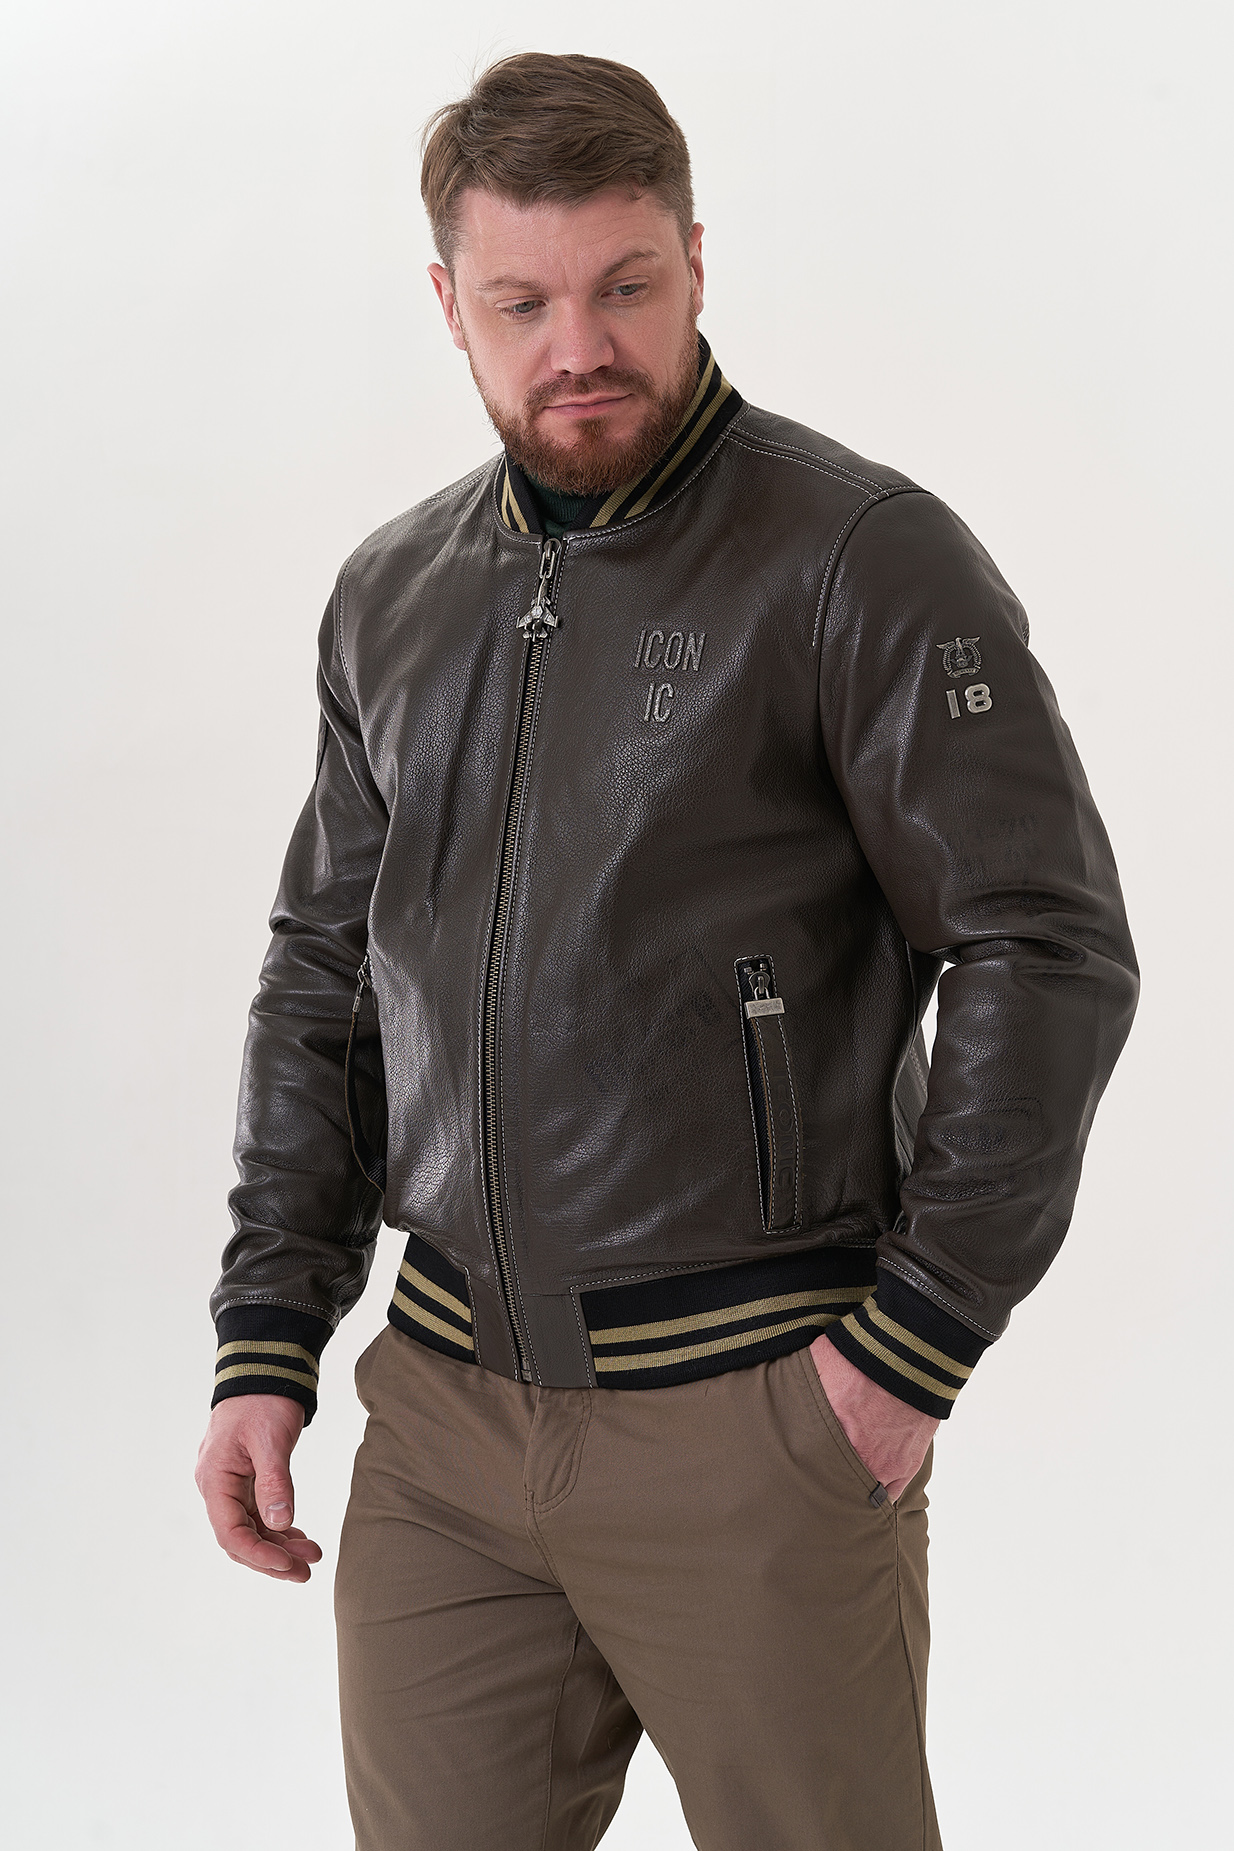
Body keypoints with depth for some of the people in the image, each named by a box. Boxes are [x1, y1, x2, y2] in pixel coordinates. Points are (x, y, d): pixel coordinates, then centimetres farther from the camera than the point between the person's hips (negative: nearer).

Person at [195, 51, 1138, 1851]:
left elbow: (1053, 952, -11)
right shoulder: (392, 597, 10)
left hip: (749, 1422, -5)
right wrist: (268, 1339, 10)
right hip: (443, 1412, 5)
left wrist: (915, 1342, -12)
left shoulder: (864, 558, -8)